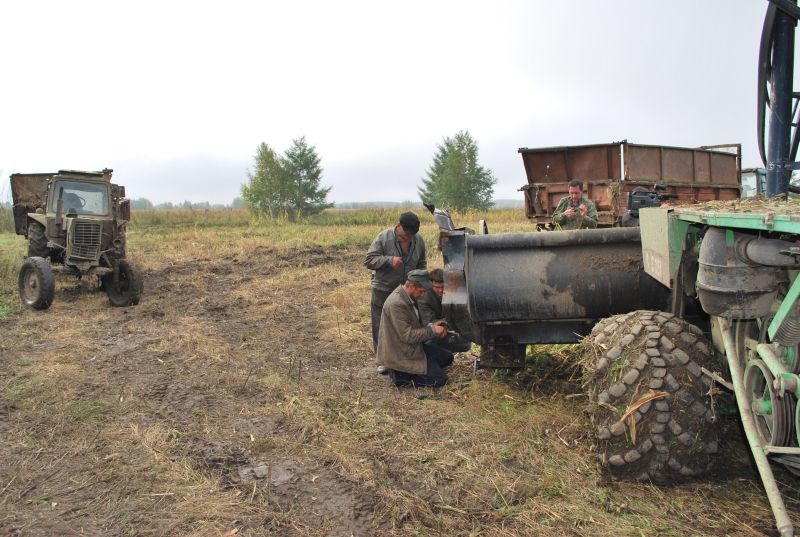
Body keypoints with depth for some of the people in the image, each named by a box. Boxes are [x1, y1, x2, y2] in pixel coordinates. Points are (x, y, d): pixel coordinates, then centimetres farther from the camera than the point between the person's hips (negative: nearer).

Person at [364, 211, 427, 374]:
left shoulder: (419, 241, -2)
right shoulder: (383, 238, -16)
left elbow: (421, 264, 14)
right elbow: (369, 260, -16)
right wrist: (389, 260, -29)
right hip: (383, 292, -3)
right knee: (381, 327, 4)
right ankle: (382, 360, 18)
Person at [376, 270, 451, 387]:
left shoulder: (408, 298, 4)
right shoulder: (396, 304, -27)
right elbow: (407, 335, -26)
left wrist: (431, 326, -3)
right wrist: (432, 330, -19)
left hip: (412, 347, 10)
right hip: (401, 355, -10)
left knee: (447, 358, 13)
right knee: (440, 379, -10)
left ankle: (406, 370, 9)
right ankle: (400, 375, -2)